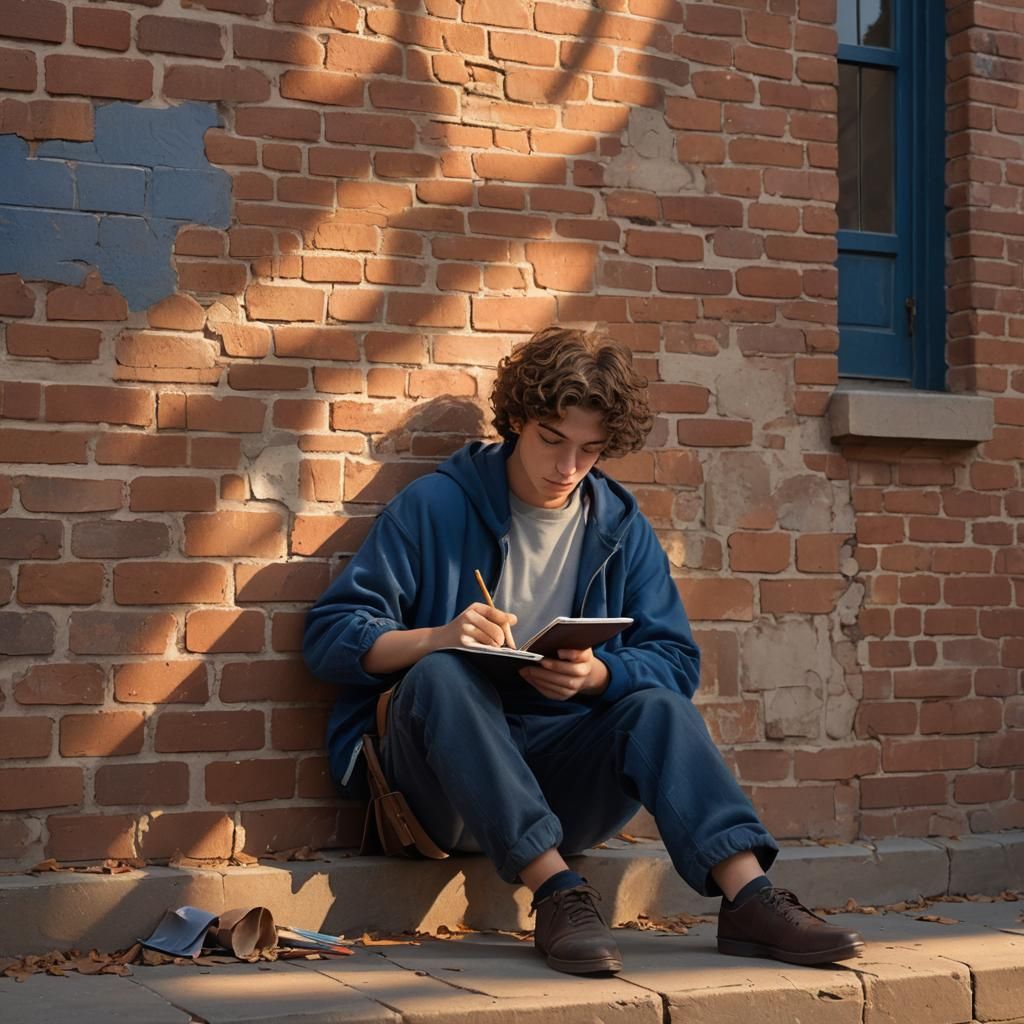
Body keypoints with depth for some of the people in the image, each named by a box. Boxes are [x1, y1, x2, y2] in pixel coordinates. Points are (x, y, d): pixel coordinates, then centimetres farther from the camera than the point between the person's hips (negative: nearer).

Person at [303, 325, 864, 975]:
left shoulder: (623, 529, 11)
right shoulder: (435, 507, -1)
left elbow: (677, 662, 3)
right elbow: (329, 637, -7)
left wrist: (598, 675, -19)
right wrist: (436, 638, -26)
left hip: (558, 779, 3)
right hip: (445, 779, -2)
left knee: (656, 706, -23)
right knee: (440, 674, -32)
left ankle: (748, 896, -35)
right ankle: (557, 890, -41)